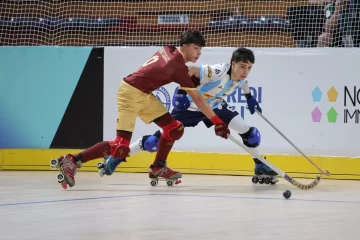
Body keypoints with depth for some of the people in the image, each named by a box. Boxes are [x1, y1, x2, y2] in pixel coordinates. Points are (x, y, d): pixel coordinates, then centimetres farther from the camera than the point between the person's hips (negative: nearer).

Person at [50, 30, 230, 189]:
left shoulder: (168, 50, 1)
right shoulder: (179, 68, -21)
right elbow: (198, 100, -16)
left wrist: (190, 79, 8)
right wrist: (218, 122, -10)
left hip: (144, 95, 10)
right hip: (130, 93, -10)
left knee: (175, 129, 7)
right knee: (121, 147, -16)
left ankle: (158, 168, 22)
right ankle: (71, 161, -10)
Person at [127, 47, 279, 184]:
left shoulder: (242, 76, -12)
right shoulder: (219, 72, -36)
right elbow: (187, 71, -36)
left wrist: (249, 97, 18)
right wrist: (181, 92, -42)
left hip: (215, 106, 6)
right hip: (190, 107, -6)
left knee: (249, 133, -6)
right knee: (160, 140, -7)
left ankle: (261, 168, 12)